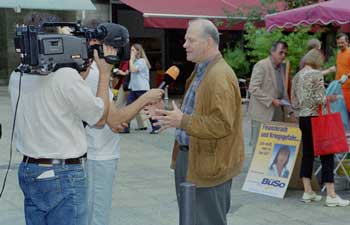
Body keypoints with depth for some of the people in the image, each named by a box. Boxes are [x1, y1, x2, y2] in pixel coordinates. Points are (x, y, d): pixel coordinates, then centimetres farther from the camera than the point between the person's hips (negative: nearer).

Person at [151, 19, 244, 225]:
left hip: (208, 163, -10)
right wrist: (175, 117, 10)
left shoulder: (220, 76, -20)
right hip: (189, 156, 10)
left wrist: (183, 121, -27)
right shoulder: (201, 71, 12)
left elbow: (222, 124, -27)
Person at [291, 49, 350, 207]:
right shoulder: (316, 74, -11)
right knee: (327, 155, -2)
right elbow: (319, 99, -16)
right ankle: (331, 195, -3)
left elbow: (294, 103, 12)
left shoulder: (297, 76, 10)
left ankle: (308, 192, 13)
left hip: (302, 119, 7)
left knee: (307, 154, 11)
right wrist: (330, 98, 2)